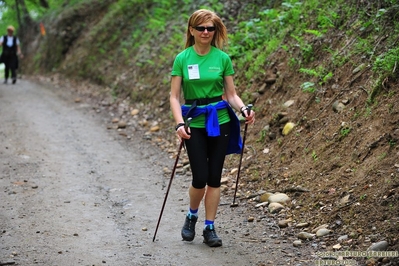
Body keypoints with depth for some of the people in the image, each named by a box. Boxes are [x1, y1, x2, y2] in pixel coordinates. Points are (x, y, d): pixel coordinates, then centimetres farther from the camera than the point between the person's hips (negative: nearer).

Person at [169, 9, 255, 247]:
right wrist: (179, 123, -18)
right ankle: (192, 216, 24)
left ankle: (210, 228, 15)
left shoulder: (223, 58, 1)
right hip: (194, 124, -1)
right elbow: (174, 96, -4)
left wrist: (244, 109, -16)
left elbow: (231, 94, 3)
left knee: (214, 178, 4)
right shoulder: (182, 59, -3)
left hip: (220, 122, 1)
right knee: (200, 178, -5)